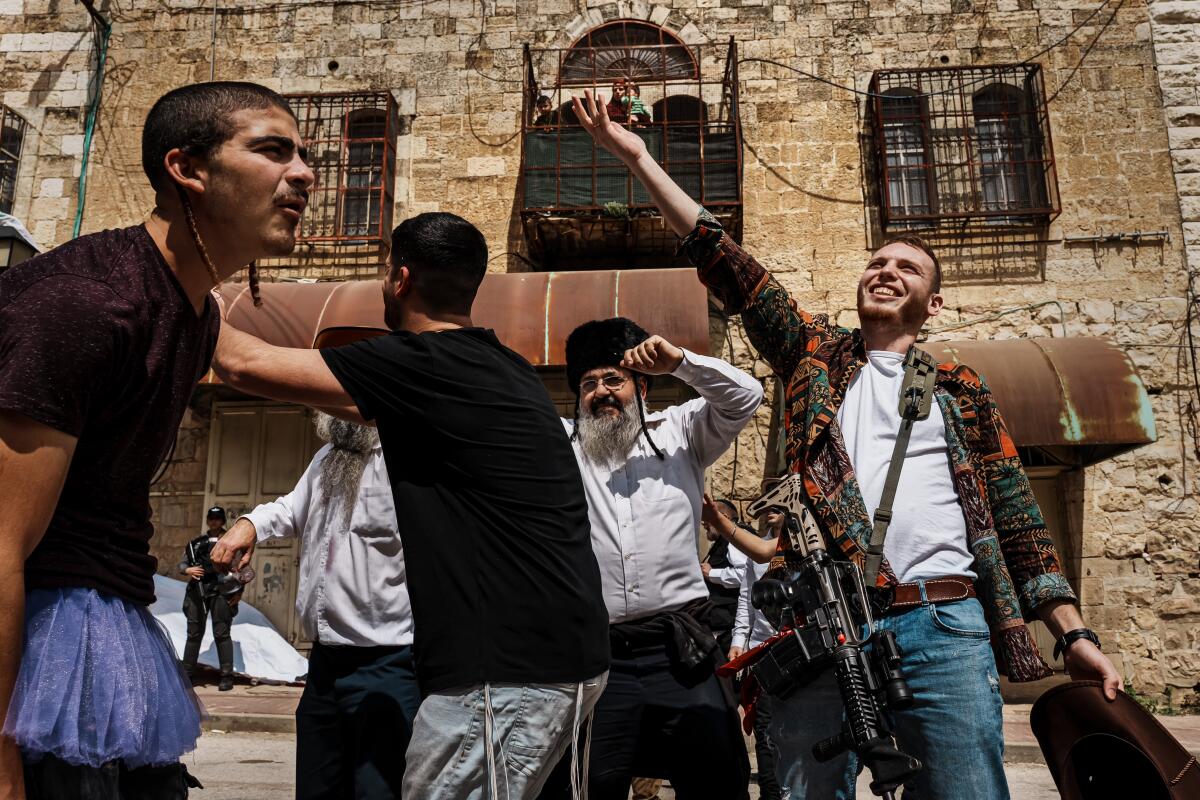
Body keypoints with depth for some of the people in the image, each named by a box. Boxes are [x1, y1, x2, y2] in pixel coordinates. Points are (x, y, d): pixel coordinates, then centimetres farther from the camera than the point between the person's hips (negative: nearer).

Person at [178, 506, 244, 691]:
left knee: (221, 634, -4)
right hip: (197, 590, 4)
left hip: (220, 591, -4)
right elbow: (182, 563, 14)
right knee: (194, 633, 7)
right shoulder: (197, 542, 16)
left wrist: (239, 591, -9)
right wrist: (187, 570, -11)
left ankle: (227, 677, -2)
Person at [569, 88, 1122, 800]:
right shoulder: (816, 354, 15)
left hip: (943, 627, 1)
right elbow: (724, 263, 9)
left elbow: (1017, 518, 14)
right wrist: (640, 160, 6)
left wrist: (1074, 634, 5)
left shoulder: (961, 390, 16)